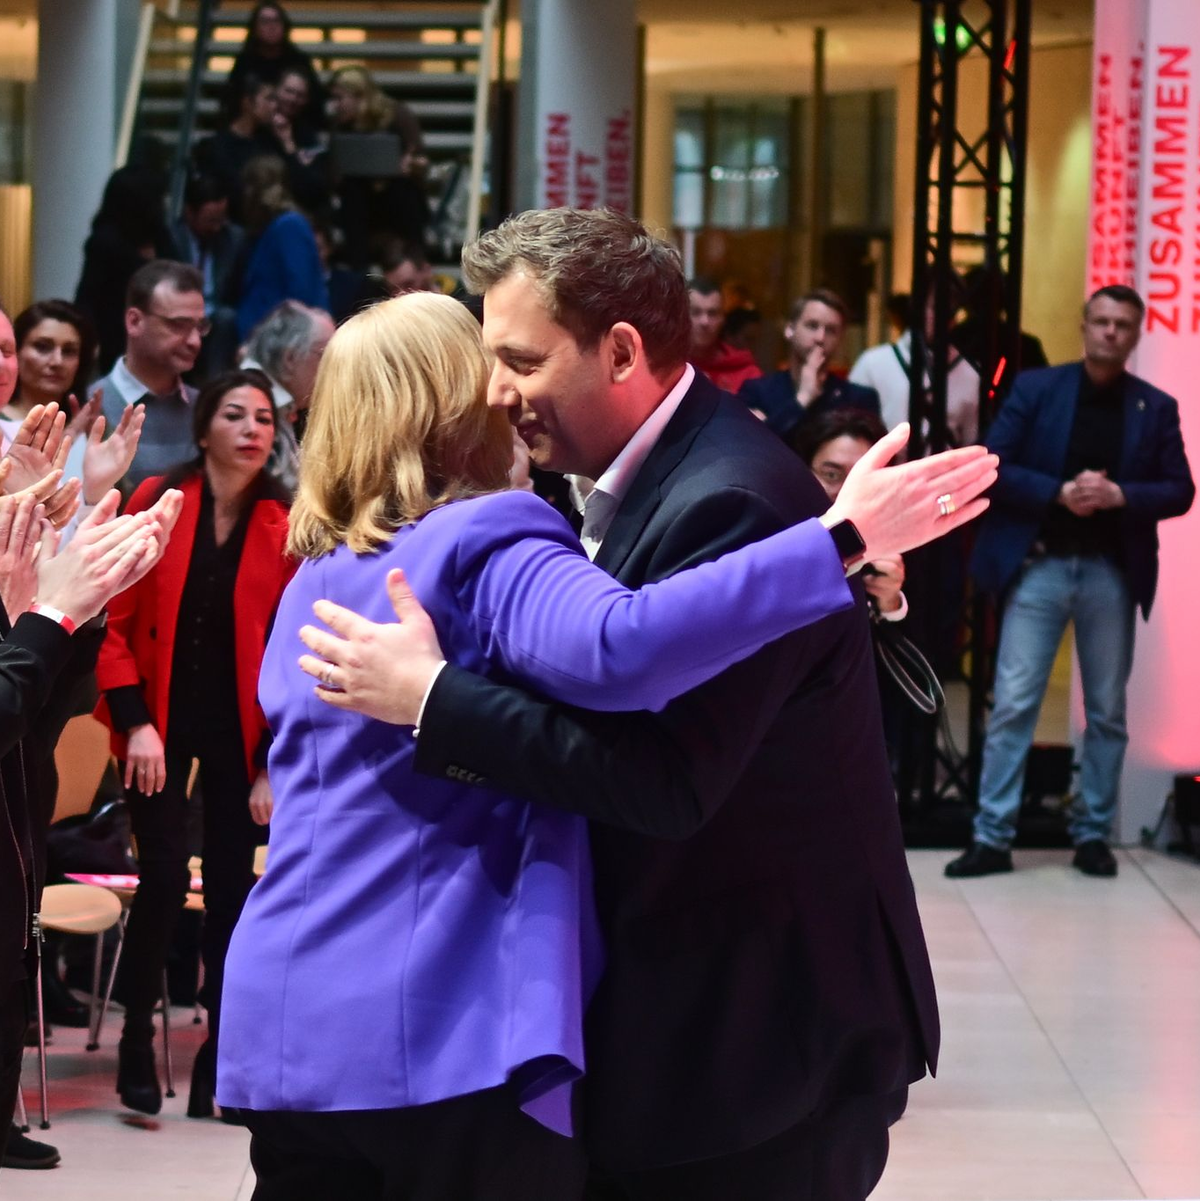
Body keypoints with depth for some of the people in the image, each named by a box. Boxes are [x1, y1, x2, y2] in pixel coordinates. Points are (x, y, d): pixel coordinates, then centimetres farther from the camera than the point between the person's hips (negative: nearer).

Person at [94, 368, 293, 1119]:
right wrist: (134, 721, -13)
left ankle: (219, 1055, 12)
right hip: (160, 718, -2)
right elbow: (114, 619, -5)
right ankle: (137, 1043, 4)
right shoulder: (157, 502, -4)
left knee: (233, 886, 3)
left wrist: (277, 760, -6)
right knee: (165, 878, -11)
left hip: (241, 728, 2)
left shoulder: (285, 526, -2)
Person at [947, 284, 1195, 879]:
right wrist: (1060, 492, -17)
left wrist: (1120, 496, -15)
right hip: (1039, 564, -2)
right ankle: (992, 837, 0)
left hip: (1113, 572, 2)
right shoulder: (1035, 387, 1)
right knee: (1013, 704, -3)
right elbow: (991, 468, -4)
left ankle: (1093, 834, 18)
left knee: (1107, 712, 7)